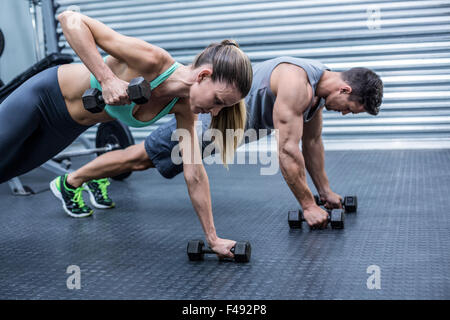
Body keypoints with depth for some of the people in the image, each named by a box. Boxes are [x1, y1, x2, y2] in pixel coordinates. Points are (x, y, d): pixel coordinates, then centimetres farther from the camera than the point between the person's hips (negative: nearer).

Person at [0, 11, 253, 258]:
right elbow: (70, 19, -35)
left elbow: (195, 177, -13)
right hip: (45, 96, -5)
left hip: (68, 127, 5)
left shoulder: (184, 108, -18)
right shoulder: (151, 61, -37)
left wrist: (212, 238, -12)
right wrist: (107, 78, -44)